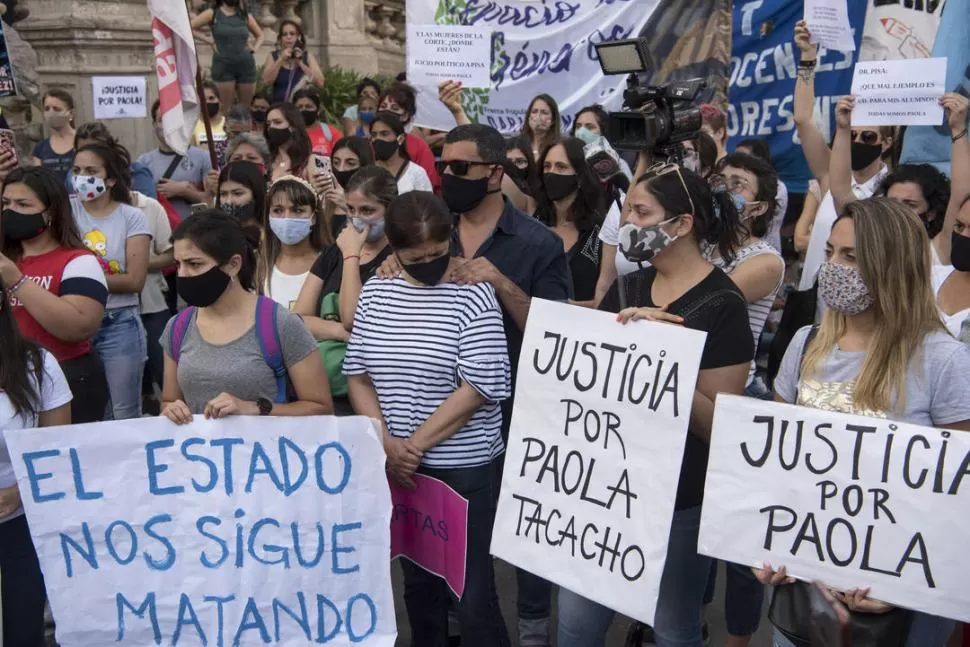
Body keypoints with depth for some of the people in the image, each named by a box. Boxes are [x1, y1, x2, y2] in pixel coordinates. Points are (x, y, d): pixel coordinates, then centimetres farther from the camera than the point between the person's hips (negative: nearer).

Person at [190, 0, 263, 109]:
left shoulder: (246, 16, 10)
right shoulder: (212, 14, 2)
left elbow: (260, 35, 25)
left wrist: (255, 47, 5)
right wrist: (209, 41, -6)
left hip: (246, 65, 3)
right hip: (223, 65, -3)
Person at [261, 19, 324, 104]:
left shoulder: (308, 57, 7)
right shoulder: (274, 57, 9)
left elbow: (320, 83, -6)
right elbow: (266, 82, -6)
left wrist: (301, 63, -8)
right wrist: (281, 60, -9)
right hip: (280, 106, 0)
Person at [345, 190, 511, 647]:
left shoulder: (473, 294, -9)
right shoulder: (374, 294, 4)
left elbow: (478, 388, -14)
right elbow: (357, 375, 7)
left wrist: (415, 445, -13)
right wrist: (386, 443, -7)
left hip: (464, 467, -4)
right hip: (397, 466, 5)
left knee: (473, 593, 1)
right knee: (418, 581, 19)